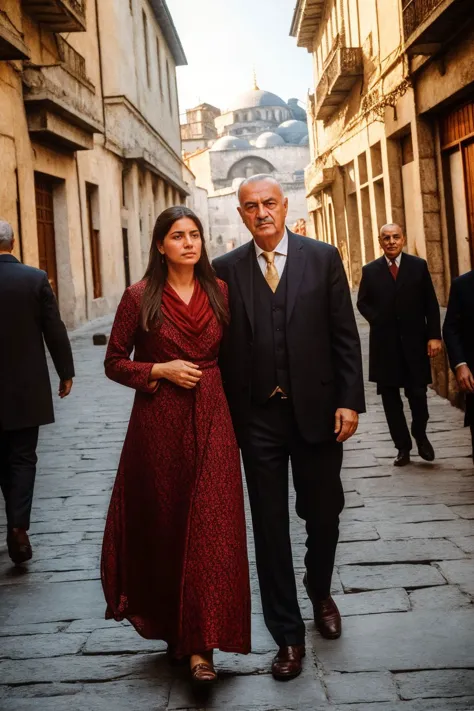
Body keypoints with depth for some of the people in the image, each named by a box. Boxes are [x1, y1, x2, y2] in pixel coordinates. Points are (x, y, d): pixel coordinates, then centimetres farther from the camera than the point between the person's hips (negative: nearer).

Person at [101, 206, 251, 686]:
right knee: (163, 524, 8)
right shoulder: (140, 297, -2)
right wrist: (160, 370, -11)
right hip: (159, 421, -1)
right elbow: (115, 362, 2)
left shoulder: (219, 292, 5)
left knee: (211, 525, -5)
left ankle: (200, 644, 0)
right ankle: (171, 628, 29)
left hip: (212, 418, 2)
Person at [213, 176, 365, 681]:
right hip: (258, 416, 0)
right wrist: (225, 412, -1)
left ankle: (320, 593, 43)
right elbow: (223, 345, 2)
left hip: (316, 409, 0)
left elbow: (344, 335, -1)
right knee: (270, 526, 6)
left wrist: (349, 401, -7)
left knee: (323, 515, 13)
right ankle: (287, 634, 19)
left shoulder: (323, 258, 0)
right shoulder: (226, 269, 2)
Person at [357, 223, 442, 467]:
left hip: (414, 341, -1)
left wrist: (434, 335, -5)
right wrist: (377, 320, -3)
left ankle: (420, 435, 26)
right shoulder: (370, 270, 4)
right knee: (390, 398, 4)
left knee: (418, 393, -1)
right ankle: (403, 447, 14)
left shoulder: (419, 265, 3)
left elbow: (431, 303, 2)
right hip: (384, 344, 1)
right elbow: (362, 302, 13)